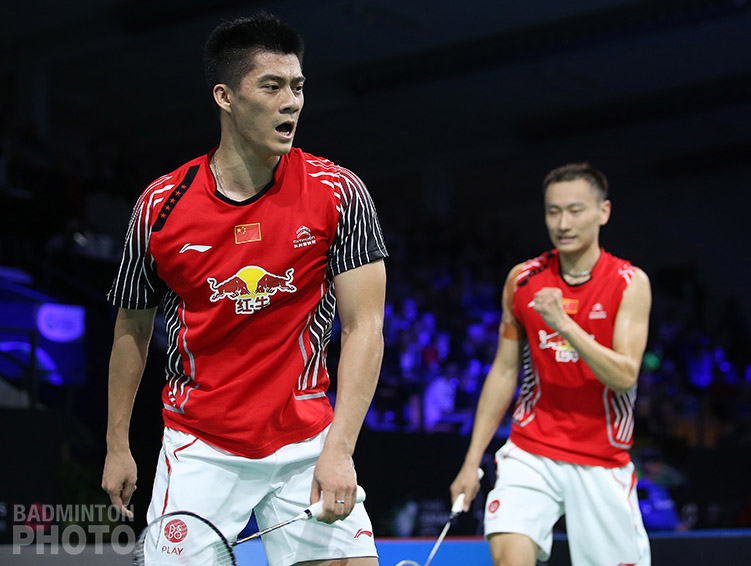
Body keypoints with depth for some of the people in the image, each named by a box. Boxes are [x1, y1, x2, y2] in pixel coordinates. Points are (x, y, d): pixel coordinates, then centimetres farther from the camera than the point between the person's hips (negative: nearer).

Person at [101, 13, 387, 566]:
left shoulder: (338, 193, -7)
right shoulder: (161, 205, -5)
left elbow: (364, 327, -10)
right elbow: (132, 327, 9)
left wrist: (338, 450, -19)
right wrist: (117, 444, 12)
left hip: (306, 445, 0)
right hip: (199, 450, 0)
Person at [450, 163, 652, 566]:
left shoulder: (629, 283, -4)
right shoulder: (522, 280, 3)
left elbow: (625, 375, -15)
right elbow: (504, 372, 9)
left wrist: (564, 324, -27)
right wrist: (472, 461, 6)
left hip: (602, 462, -1)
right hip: (530, 452, 1)